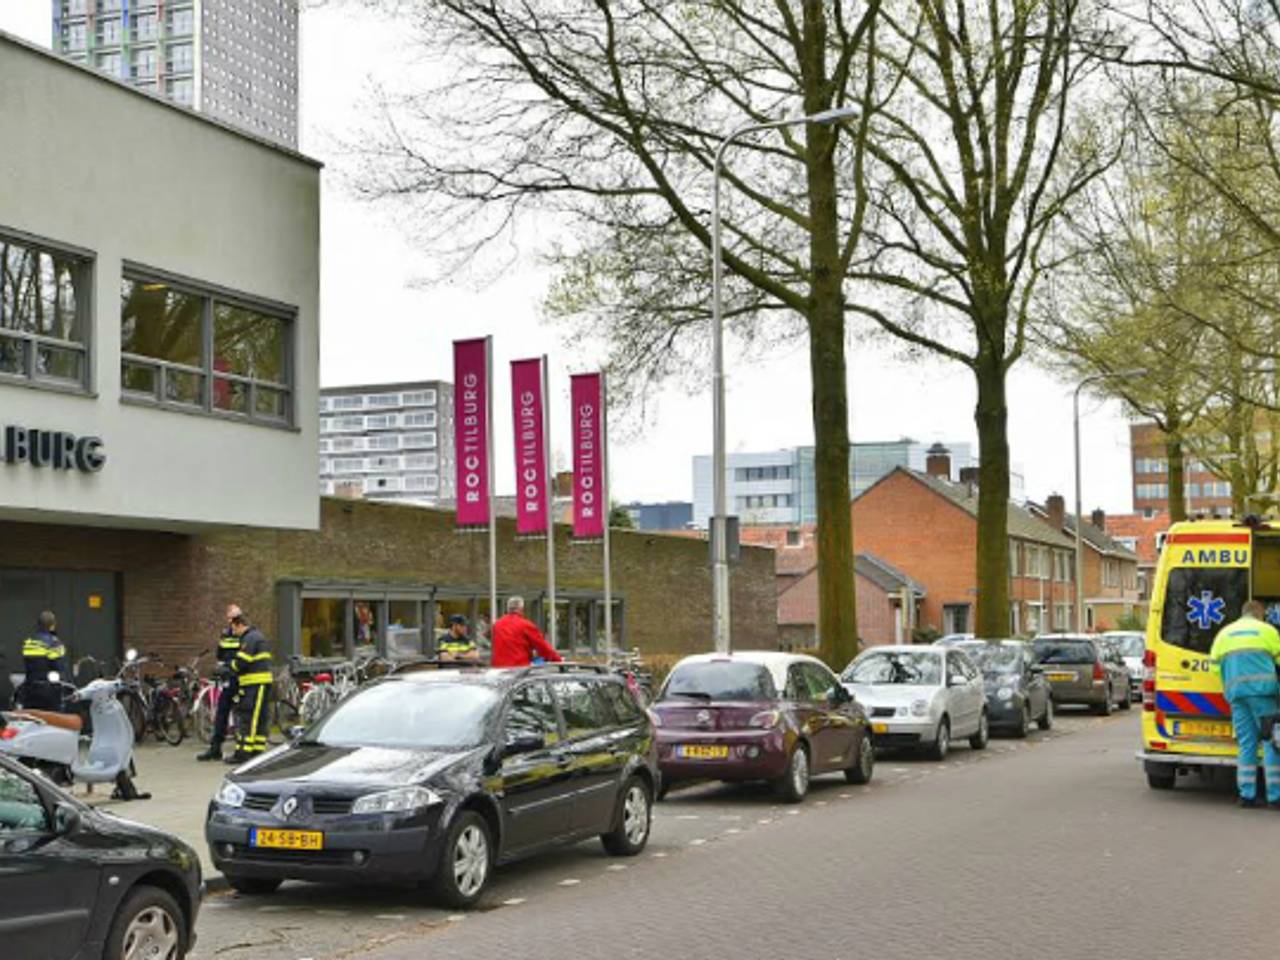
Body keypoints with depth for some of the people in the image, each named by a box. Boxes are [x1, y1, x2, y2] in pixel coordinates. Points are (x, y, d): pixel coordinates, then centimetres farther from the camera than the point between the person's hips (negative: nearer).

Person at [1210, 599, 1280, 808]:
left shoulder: (1224, 633, 19)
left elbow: (1214, 665, 15)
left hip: (1235, 692, 4)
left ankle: (1246, 794, 3)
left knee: (1246, 743, 8)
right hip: (1262, 689, -4)